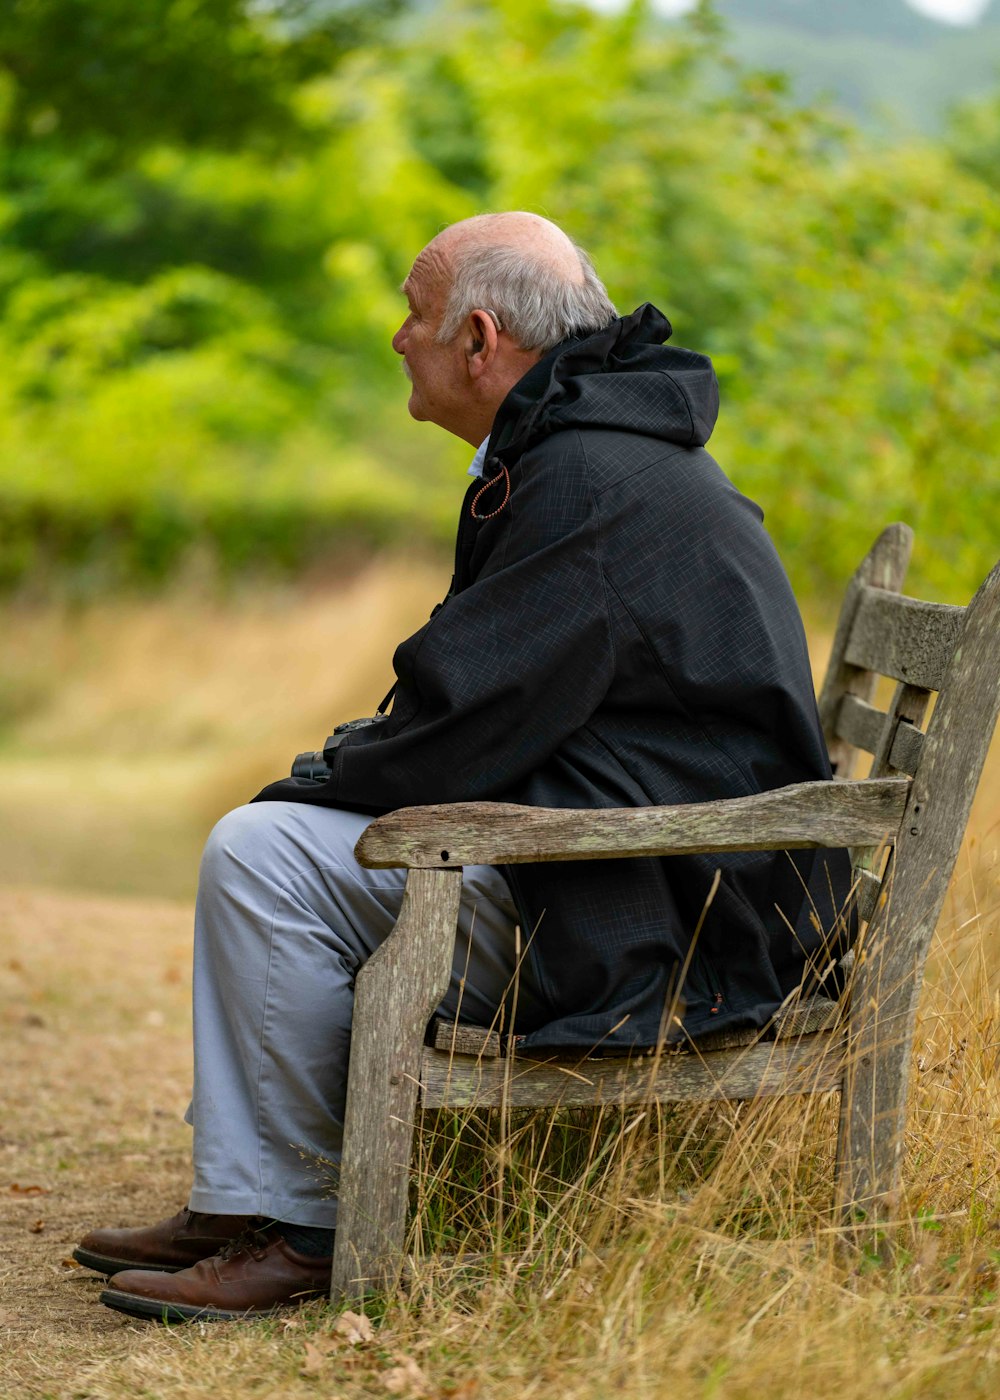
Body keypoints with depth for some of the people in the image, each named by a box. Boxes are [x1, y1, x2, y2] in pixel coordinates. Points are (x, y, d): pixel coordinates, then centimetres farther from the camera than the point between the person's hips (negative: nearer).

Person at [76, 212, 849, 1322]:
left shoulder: (588, 484, -19)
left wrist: (314, 784, -4)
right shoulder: (597, 450, 16)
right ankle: (235, 1200, 16)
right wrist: (325, 779, 9)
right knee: (265, 833, 17)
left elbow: (471, 721, -21)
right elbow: (495, 698, 19)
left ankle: (296, 1227, -7)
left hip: (651, 917, -11)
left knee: (264, 852, -17)